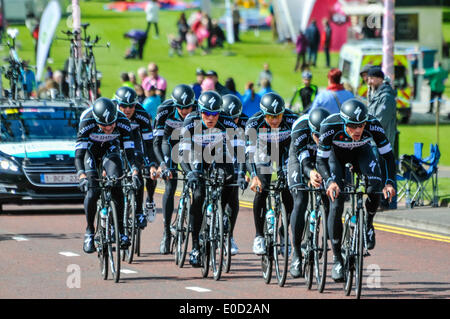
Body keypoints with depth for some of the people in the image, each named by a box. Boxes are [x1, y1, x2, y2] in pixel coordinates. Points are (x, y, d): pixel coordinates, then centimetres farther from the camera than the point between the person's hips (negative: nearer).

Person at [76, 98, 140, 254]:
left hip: (110, 149, 1)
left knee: (116, 186, -19)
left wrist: (135, 172, -44)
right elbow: (79, 152, -39)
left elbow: (129, 149, -30)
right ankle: (89, 232, -1)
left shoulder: (123, 122, -31)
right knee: (92, 190, -16)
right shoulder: (87, 122, -36)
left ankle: (120, 230, -12)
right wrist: (82, 176, -53)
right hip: (91, 149, -1)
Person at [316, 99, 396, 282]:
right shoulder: (330, 126, -37)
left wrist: (390, 182, -40)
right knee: (336, 204, -15)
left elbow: (388, 155, -26)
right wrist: (329, 182, -47)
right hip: (336, 154, -1)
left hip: (361, 152, 1)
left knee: (374, 186, -29)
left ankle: (368, 225, -1)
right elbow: (321, 160, -29)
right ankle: (337, 258, -5)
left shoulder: (373, 125, -34)